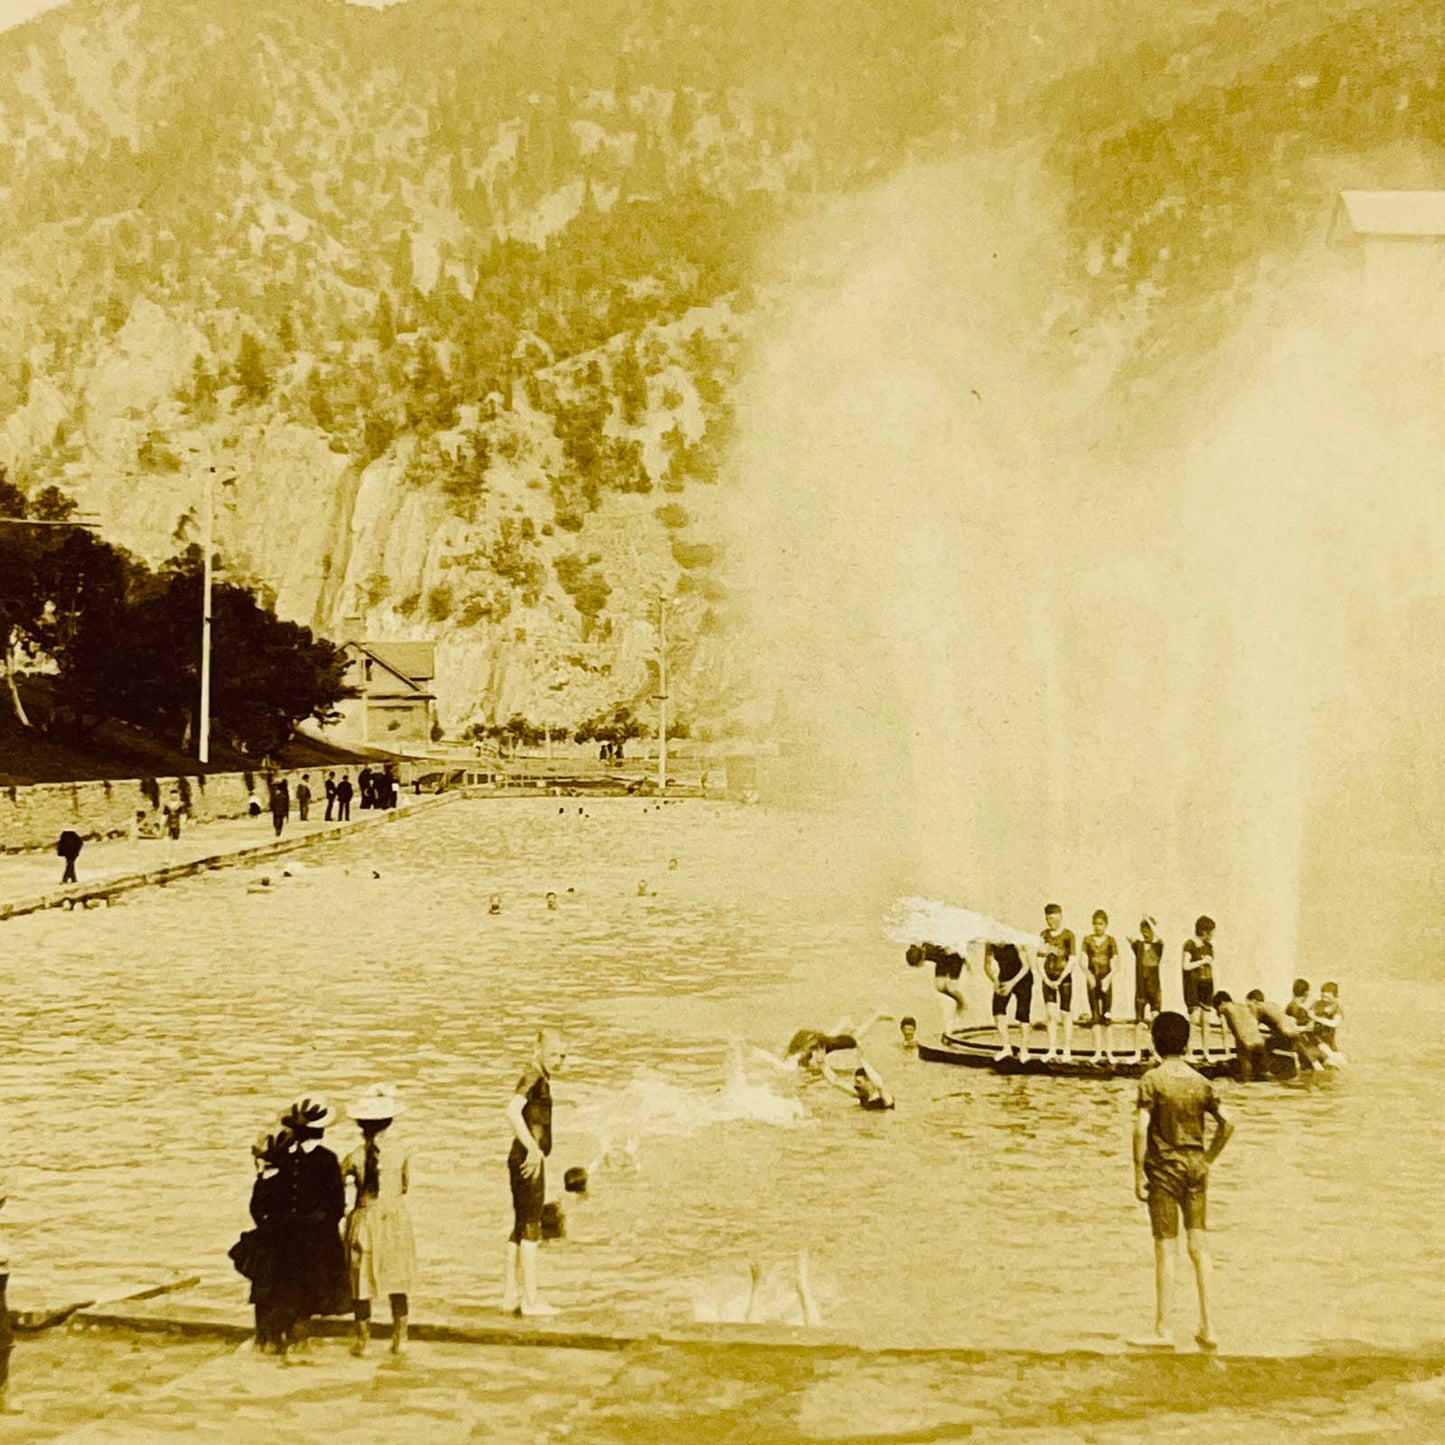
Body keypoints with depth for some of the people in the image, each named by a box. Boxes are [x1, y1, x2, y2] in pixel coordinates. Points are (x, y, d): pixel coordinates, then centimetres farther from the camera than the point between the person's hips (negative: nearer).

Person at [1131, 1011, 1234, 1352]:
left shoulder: (1152, 1080, -8)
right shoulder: (1200, 1082, 4)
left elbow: (1141, 1128, -15)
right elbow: (1226, 1125, 2)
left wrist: (1138, 1173, -10)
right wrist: (1208, 1159, 13)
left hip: (1163, 1168, -4)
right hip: (1195, 1165, 4)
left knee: (1165, 1248, 0)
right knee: (1199, 1247, 6)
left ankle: (1162, 1330, 4)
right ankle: (1207, 1327, 4)